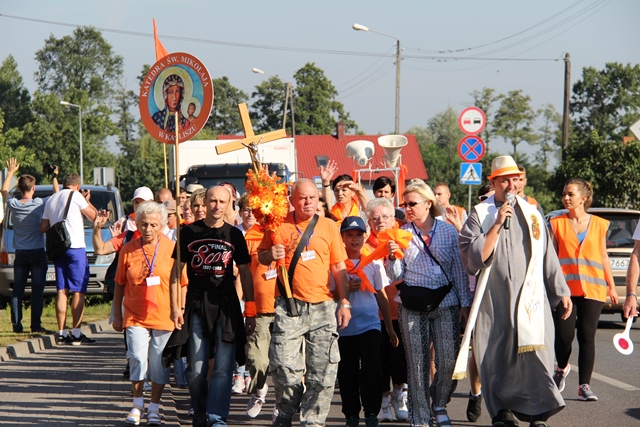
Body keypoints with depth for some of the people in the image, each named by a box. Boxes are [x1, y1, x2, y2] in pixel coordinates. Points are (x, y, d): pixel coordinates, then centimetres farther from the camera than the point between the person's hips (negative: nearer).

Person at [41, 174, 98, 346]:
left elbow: (43, 227, 16)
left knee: (62, 291, 7)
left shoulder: (51, 199, 15)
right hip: (75, 247, -6)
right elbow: (94, 216, 0)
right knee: (78, 291, -4)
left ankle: (61, 333, 4)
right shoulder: (76, 196, -4)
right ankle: (76, 334, -7)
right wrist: (87, 200, 15)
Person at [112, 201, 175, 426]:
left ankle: (154, 407, 17)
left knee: (159, 363, 3)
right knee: (138, 359, -7)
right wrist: (117, 315, 9)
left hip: (164, 316, 0)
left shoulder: (172, 249, -2)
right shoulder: (128, 250, 1)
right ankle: (137, 405, 12)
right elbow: (119, 284, 9)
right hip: (135, 316, 0)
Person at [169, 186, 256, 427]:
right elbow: (177, 270, 7)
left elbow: (245, 273, 9)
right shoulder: (189, 232, 4)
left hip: (226, 305, 0)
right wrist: (174, 306, 1)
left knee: (223, 368, -6)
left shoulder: (234, 235, 5)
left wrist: (250, 310, 5)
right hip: (196, 305, 0)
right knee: (196, 369, 3)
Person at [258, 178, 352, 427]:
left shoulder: (329, 226, 8)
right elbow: (261, 257, 12)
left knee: (322, 371, -1)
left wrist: (345, 302, 5)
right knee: (285, 368, -6)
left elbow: (339, 268, 10)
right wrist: (270, 254, -11)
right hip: (290, 305, -1)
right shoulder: (280, 226, 4)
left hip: (323, 306, 1)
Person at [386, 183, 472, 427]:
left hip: (446, 303, 0)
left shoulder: (448, 231, 3)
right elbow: (396, 276, 3)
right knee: (417, 362, 1)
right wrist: (392, 257, -16)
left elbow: (459, 270, 5)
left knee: (448, 361, -4)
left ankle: (439, 404, 22)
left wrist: (465, 304, 2)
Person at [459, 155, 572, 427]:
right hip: (495, 300, -1)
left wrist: (562, 292, 16)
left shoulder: (532, 213, 14)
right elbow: (474, 257, -9)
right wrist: (497, 225, -14)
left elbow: (548, 256, 18)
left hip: (531, 298, 1)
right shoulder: (481, 215, 4)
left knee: (535, 352, -10)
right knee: (497, 356, 0)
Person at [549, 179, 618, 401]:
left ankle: (584, 385, 3)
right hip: (565, 289, -1)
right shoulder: (557, 224, 7)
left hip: (592, 289, 1)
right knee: (564, 335, -7)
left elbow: (603, 257, 15)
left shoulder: (599, 224, 10)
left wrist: (611, 286, 13)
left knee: (587, 337, -2)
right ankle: (562, 368, 24)